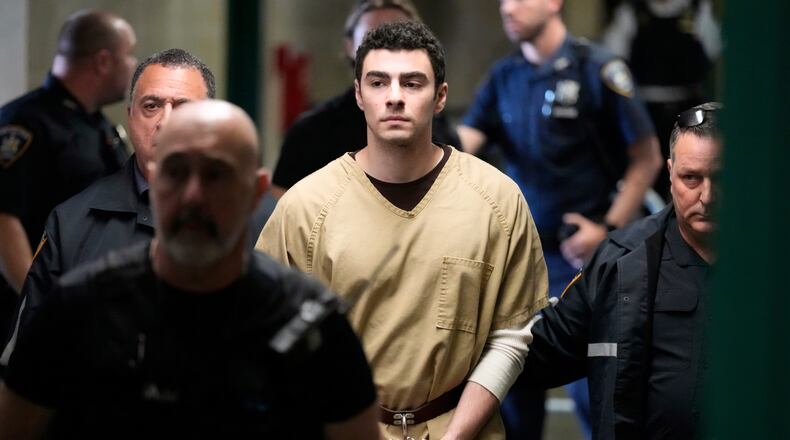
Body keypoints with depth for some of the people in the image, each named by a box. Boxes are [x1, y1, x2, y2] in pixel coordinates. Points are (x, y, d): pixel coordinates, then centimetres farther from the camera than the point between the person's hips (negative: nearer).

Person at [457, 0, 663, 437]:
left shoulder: (597, 70, -9)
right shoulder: (504, 76, 8)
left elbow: (646, 158, -6)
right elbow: (462, 143, -2)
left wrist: (609, 229, -12)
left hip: (581, 251, -5)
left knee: (590, 384, -3)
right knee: (513, 382, 10)